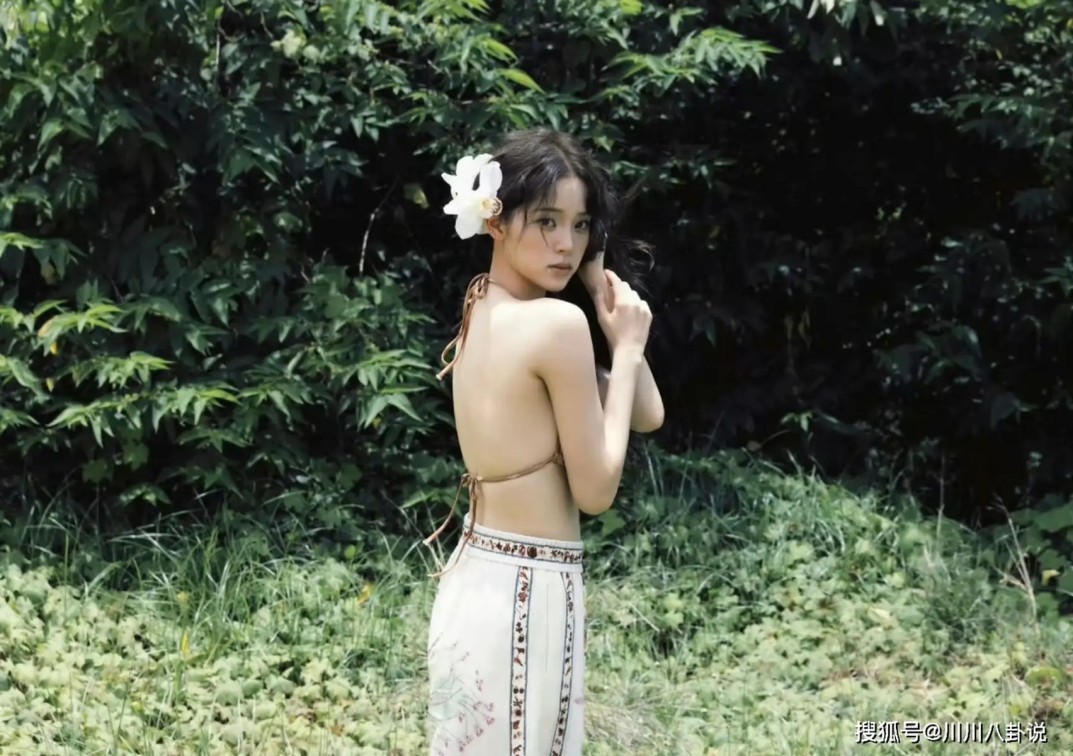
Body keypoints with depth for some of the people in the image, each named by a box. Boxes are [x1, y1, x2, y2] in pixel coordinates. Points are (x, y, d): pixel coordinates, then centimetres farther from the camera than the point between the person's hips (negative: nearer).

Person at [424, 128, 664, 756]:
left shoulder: (480, 314, 10)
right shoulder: (558, 323, -17)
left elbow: (647, 414, 10)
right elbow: (596, 489, -11)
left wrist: (598, 276, 8)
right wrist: (626, 347, -6)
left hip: (476, 578, 9)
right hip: (527, 595, -9)